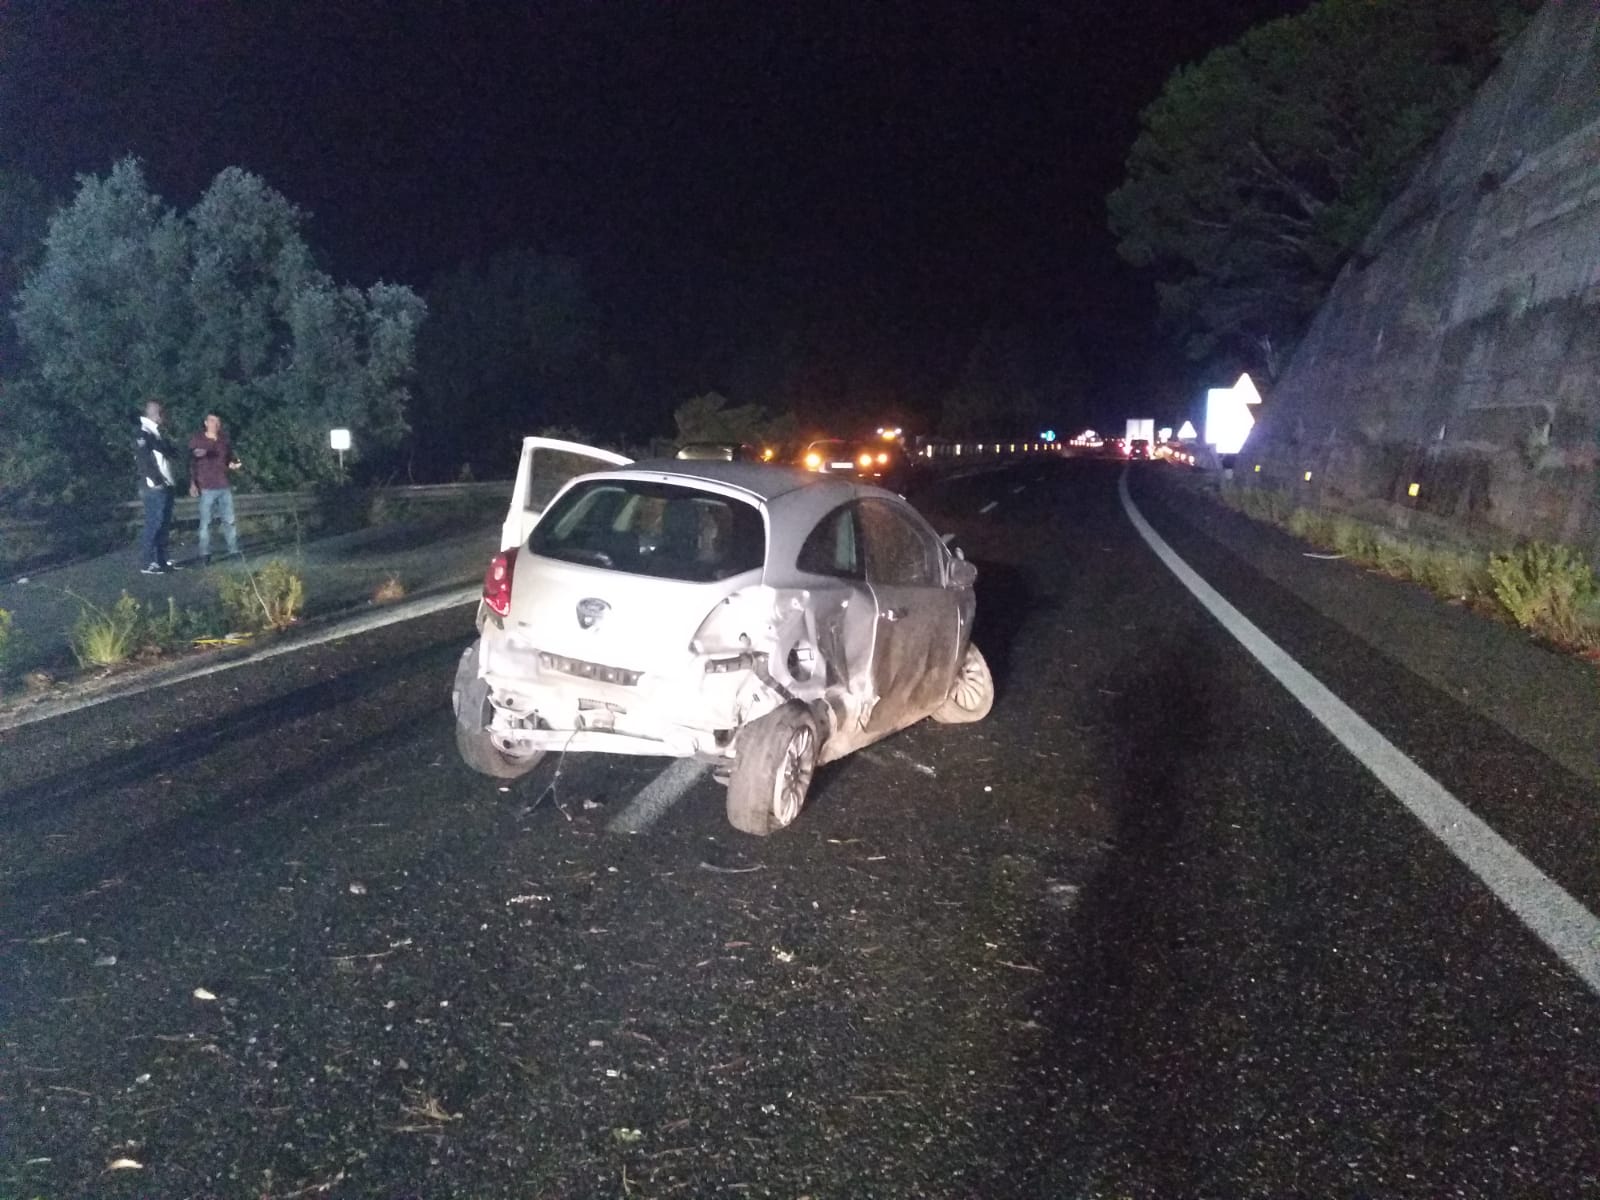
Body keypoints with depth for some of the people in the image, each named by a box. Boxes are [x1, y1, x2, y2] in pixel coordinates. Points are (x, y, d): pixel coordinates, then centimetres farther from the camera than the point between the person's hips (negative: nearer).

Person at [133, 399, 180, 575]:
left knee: (164, 525, 12)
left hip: (165, 486, 9)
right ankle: (146, 564, -5)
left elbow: (172, 453, 20)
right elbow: (143, 461, -17)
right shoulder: (143, 434, -10)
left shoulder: (158, 433, 19)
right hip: (154, 487, -9)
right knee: (153, 525, -8)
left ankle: (161, 560, 18)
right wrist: (156, 481, -17)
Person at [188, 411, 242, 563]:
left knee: (230, 520, 3)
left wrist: (233, 464, 1)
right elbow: (191, 463, 0)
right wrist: (192, 484, -8)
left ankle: (234, 551, 7)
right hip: (206, 488, -3)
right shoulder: (196, 440, 1)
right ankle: (205, 554, 1)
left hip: (225, 486, 3)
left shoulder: (225, 439, 12)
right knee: (205, 522, -3)